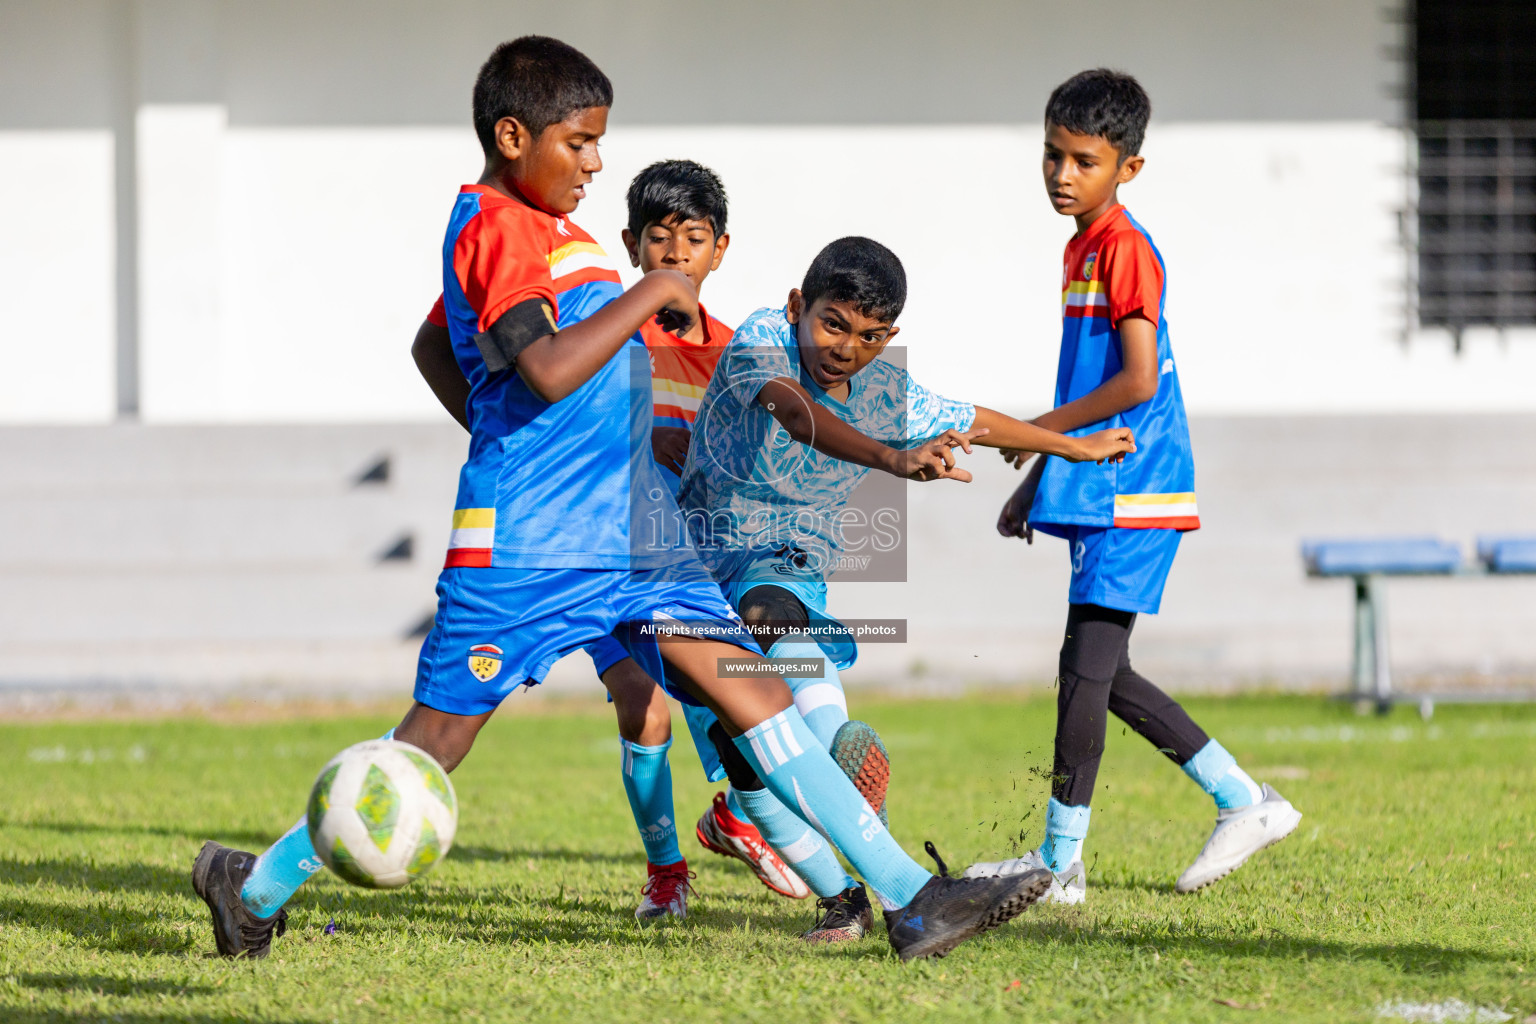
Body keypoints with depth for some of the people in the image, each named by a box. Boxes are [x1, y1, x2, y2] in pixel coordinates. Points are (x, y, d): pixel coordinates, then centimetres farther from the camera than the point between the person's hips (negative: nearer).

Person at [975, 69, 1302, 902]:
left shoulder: (1125, 249, -13)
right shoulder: (1082, 250, 16)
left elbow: (1136, 381, -20)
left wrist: (1042, 429, -11)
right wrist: (1035, 479, 23)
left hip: (1130, 492, -10)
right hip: (1098, 489, 10)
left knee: (1086, 664, -9)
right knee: (1101, 674, 12)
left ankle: (1061, 859, -6)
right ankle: (1245, 804, 19)